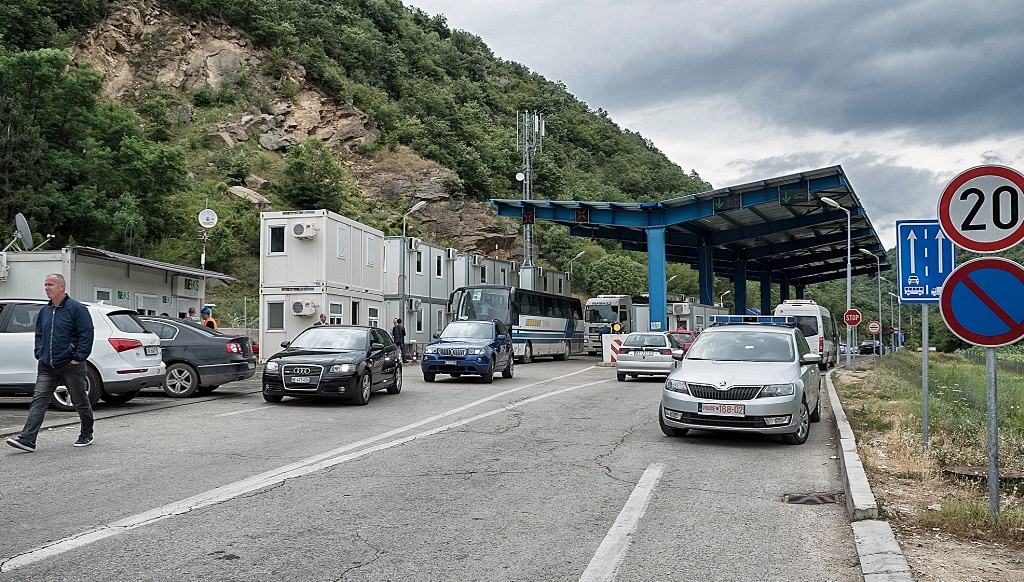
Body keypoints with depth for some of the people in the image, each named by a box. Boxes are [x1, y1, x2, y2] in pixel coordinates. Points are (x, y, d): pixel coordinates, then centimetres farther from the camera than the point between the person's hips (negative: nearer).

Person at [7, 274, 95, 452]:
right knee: (38, 401, -4)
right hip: (47, 367, 6)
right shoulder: (44, 311, 13)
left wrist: (78, 358, -16)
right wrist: (39, 354, 10)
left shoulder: (76, 308, -9)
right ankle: (27, 439, -9)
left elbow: (87, 334, -13)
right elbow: (39, 334, 24)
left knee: (80, 402, 7)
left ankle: (87, 434, 24)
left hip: (71, 366, -6)